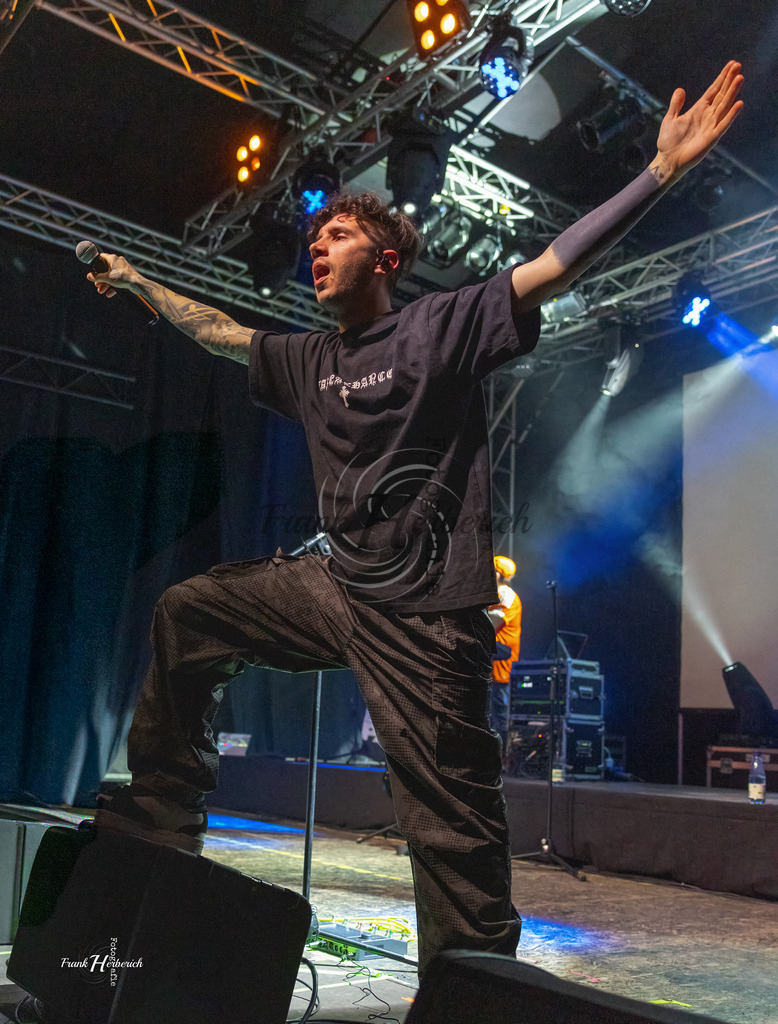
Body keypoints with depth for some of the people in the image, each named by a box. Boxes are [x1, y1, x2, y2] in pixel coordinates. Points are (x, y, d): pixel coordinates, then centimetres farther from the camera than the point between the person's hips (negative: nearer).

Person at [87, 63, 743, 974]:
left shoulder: (439, 326, -5)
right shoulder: (308, 360, 14)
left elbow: (553, 267, -13)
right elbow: (215, 331, 28)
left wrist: (663, 169, -21)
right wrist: (136, 279, 38)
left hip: (424, 610, -7)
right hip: (335, 588, 7)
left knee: (453, 823, -4)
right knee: (186, 614, 14)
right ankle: (157, 821, 25)